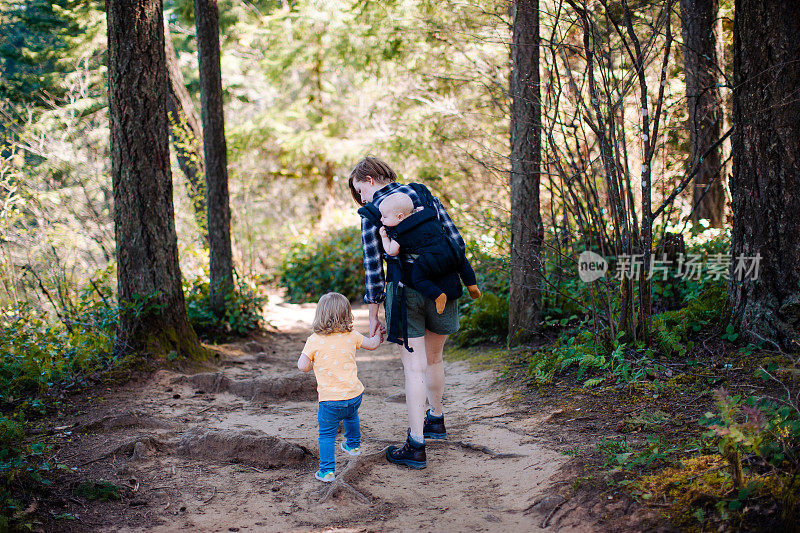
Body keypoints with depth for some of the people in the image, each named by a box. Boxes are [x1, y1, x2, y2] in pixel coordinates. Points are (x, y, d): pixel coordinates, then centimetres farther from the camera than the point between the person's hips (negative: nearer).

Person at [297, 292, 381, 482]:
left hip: (330, 399, -4)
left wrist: (313, 364, 11)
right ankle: (353, 445, 54)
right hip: (354, 395, 4)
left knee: (327, 434, 7)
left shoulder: (314, 340, -9)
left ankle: (327, 471, 2)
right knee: (351, 416, 34)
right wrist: (377, 336, 39)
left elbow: (302, 366, -11)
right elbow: (372, 344, 17)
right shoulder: (352, 336, 1)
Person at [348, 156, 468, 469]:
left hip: (404, 290, -4)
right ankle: (436, 420, 42)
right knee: (433, 358, 23)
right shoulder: (424, 194, 9)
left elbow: (373, 267, -5)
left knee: (414, 367, -1)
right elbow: (457, 242, 5)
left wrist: (373, 315, 1)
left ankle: (416, 446, 0)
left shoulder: (371, 212, -3)